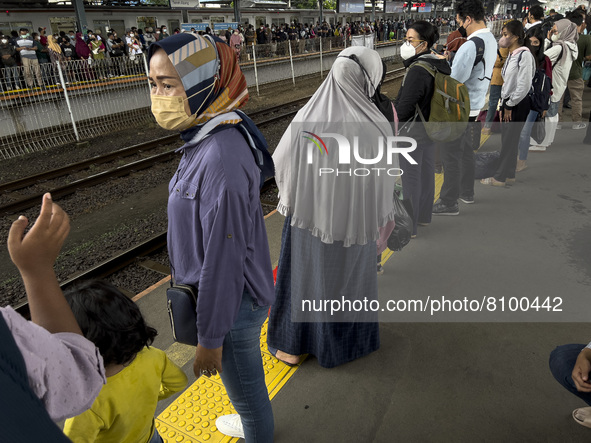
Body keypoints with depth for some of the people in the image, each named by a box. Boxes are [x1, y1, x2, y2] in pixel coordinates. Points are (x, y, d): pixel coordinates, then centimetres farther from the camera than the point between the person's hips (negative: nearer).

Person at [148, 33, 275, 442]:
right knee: (245, 377, 32)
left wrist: (210, 337, -17)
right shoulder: (207, 139, 0)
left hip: (233, 299, -9)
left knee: (244, 385, 19)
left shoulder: (220, 157, -31)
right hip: (241, 289, 9)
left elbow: (223, 255, -28)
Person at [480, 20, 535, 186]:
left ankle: (499, 177, 3)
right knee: (508, 140, 12)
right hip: (508, 103, 9)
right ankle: (509, 174, 21)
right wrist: (504, 105, 12)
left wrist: (510, 106, -15)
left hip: (518, 104, -9)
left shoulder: (524, 55, -14)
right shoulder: (511, 55, 12)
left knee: (509, 141, -3)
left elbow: (524, 86, -19)